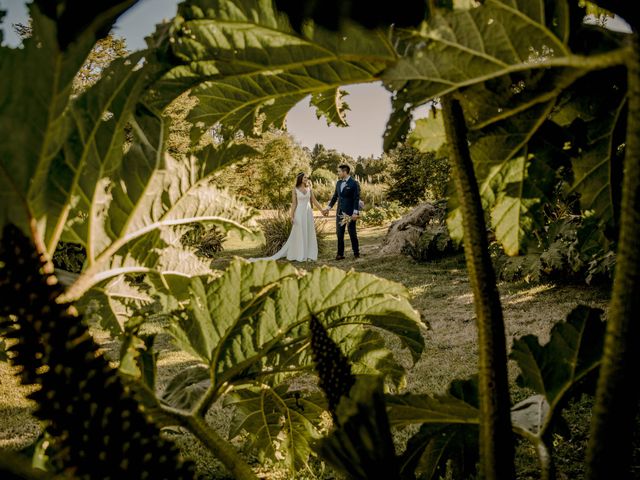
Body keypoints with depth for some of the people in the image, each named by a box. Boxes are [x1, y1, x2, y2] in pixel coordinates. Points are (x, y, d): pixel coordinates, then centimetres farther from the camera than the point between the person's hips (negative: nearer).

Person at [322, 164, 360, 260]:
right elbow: (335, 196, 17)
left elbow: (357, 199, -13)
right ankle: (340, 254, 11)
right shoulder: (339, 183, 10)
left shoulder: (354, 183, -10)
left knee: (352, 233, 4)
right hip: (340, 213, 6)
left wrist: (355, 213, -19)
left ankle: (356, 253, 16)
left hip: (350, 213, -6)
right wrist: (328, 208, 16)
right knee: (340, 234, 6)